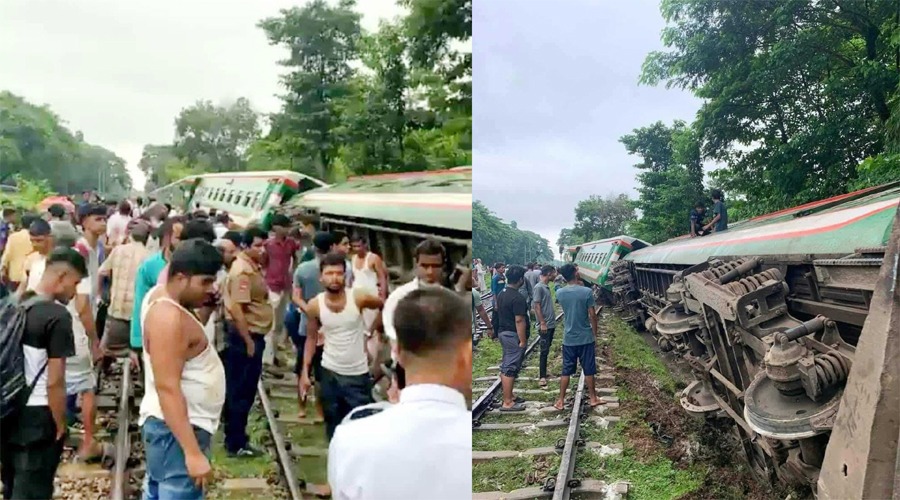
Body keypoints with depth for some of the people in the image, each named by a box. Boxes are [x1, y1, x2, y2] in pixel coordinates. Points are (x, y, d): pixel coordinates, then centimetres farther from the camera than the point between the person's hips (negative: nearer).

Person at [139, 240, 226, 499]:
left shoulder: (160, 293, 2)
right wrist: (193, 453, -32)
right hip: (177, 429, -11)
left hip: (168, 423, 11)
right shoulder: (169, 318, -27)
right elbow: (167, 387, -31)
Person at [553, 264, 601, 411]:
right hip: (586, 338, -2)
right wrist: (595, 335, 3)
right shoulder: (587, 292, -14)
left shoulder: (559, 293, -5)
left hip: (568, 339, 2)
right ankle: (593, 398, 23)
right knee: (588, 370, 12)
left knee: (566, 371, 10)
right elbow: (592, 316, -9)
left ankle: (560, 401, 14)